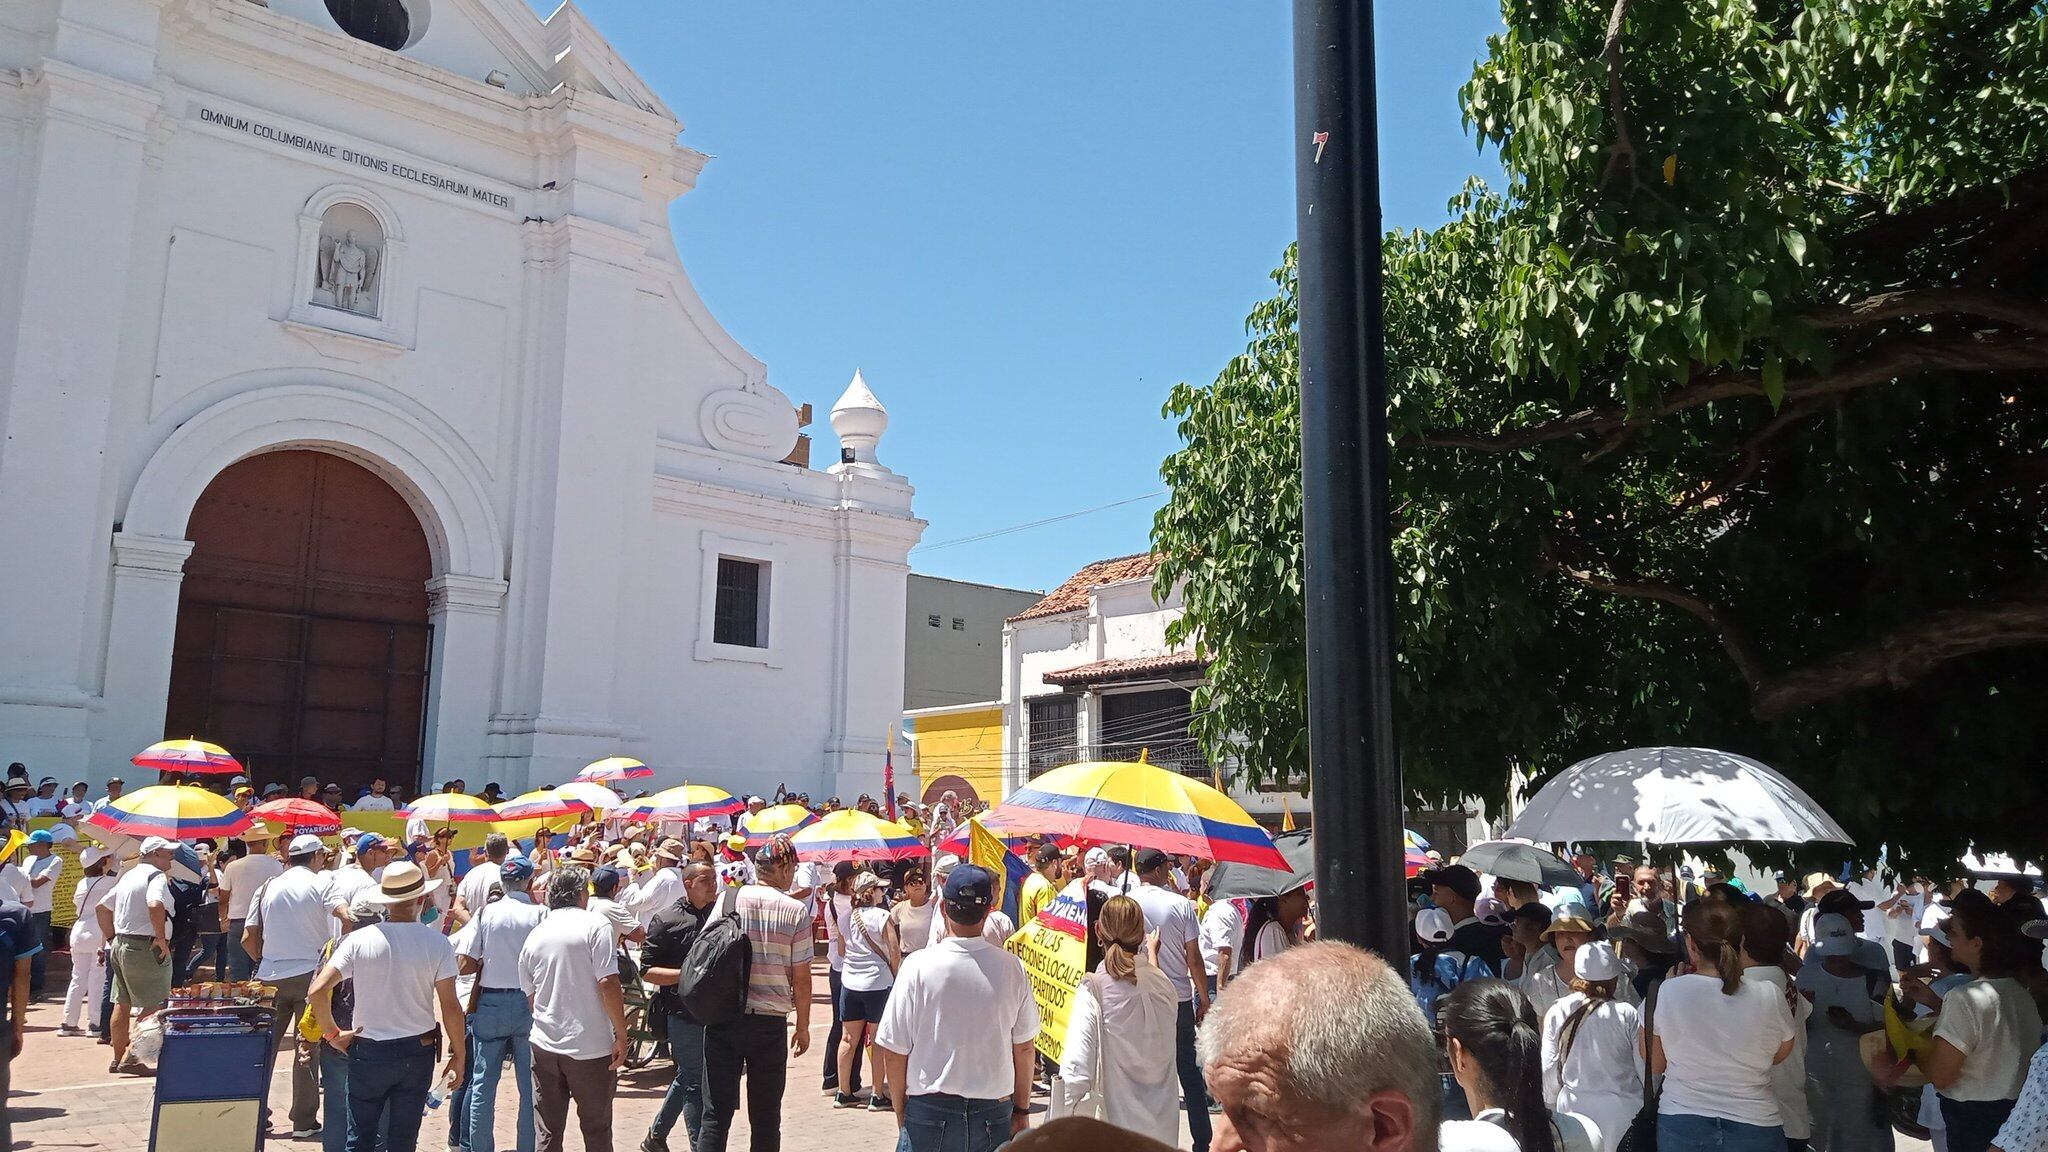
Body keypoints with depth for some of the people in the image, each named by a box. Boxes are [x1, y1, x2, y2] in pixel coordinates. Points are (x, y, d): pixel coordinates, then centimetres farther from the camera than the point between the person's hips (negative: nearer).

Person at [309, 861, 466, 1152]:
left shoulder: (358, 940, -8)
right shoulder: (437, 943, -10)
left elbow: (317, 990, -14)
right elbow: (450, 1006, -10)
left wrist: (332, 1033, 1)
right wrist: (458, 1056, 0)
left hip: (368, 1052, 0)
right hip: (418, 1052, 0)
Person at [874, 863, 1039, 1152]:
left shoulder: (918, 967, -13)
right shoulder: (1011, 967, -8)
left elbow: (893, 1051, -7)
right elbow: (1024, 1047, 1)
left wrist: (901, 1110, 8)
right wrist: (1022, 1110, 14)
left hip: (928, 1111, -2)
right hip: (994, 1113, 2)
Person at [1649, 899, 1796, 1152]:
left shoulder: (1667, 992, -13)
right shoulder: (1769, 997, -12)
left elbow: (1655, 1066, -1)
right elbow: (1781, 1053, 7)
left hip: (1680, 1125, 0)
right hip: (1753, 1128, 0)